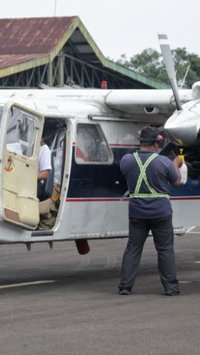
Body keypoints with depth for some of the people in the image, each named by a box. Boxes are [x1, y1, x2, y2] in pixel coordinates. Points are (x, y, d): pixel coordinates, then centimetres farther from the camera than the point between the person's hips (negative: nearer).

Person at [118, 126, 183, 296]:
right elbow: (176, 182, 2)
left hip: (137, 213, 2)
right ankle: (171, 287, 8)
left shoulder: (127, 160, -7)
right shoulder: (164, 162, -13)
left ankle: (125, 286, 8)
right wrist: (176, 165, 22)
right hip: (161, 212, -2)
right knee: (165, 249, 7)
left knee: (133, 248, 10)